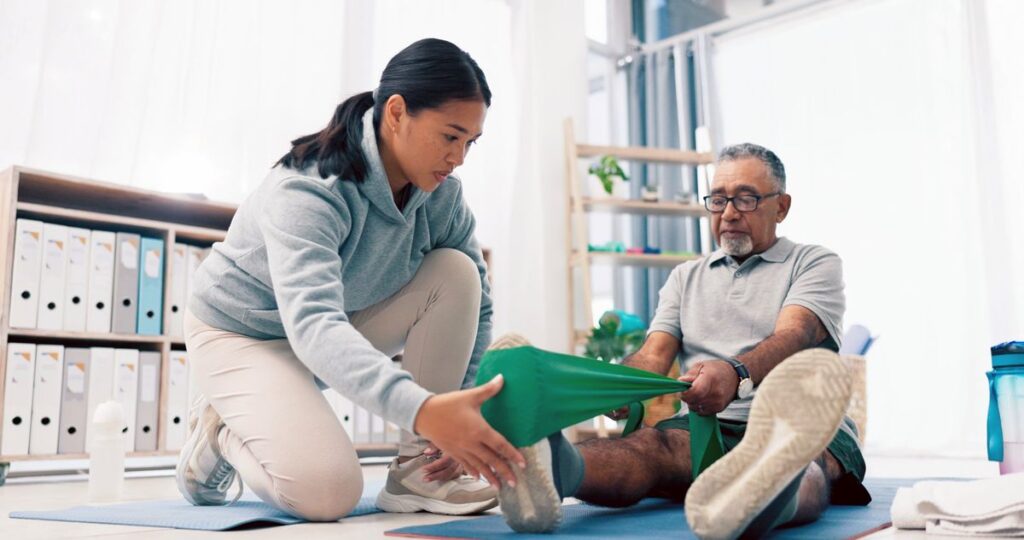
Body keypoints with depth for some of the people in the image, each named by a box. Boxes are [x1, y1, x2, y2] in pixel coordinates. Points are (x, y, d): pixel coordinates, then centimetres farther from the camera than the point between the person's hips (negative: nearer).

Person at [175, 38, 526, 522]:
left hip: (346, 324, 6)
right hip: (241, 332, -6)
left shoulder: (440, 194, -14)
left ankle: (417, 471, -12)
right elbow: (312, 324, -47)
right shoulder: (308, 190, -33)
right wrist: (422, 409, -62)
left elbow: (475, 297, -9)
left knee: (455, 272, -19)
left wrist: (460, 408, -22)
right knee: (327, 493, -28)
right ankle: (220, 432, 5)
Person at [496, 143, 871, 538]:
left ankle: (769, 492, -73)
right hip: (705, 426, 2)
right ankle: (555, 469, -64)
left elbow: (792, 337, -11)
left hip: (805, 427, -2)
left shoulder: (815, 264, 11)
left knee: (803, 452, -39)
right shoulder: (686, 276, 23)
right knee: (650, 444, -33)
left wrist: (737, 374, -34)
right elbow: (655, 354, 8)